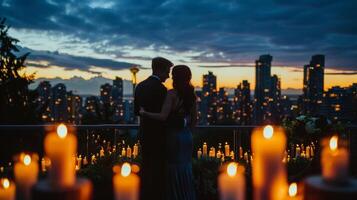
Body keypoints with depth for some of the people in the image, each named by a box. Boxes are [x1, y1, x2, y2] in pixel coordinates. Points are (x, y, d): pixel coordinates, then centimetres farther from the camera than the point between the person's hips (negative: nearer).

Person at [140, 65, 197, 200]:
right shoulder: (191, 94, 5)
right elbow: (194, 119, 10)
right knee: (185, 169, 15)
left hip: (174, 136, -6)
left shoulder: (172, 94, -15)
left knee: (175, 171, 4)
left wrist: (144, 113, -11)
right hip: (186, 136, 6)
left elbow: (163, 117, -23)